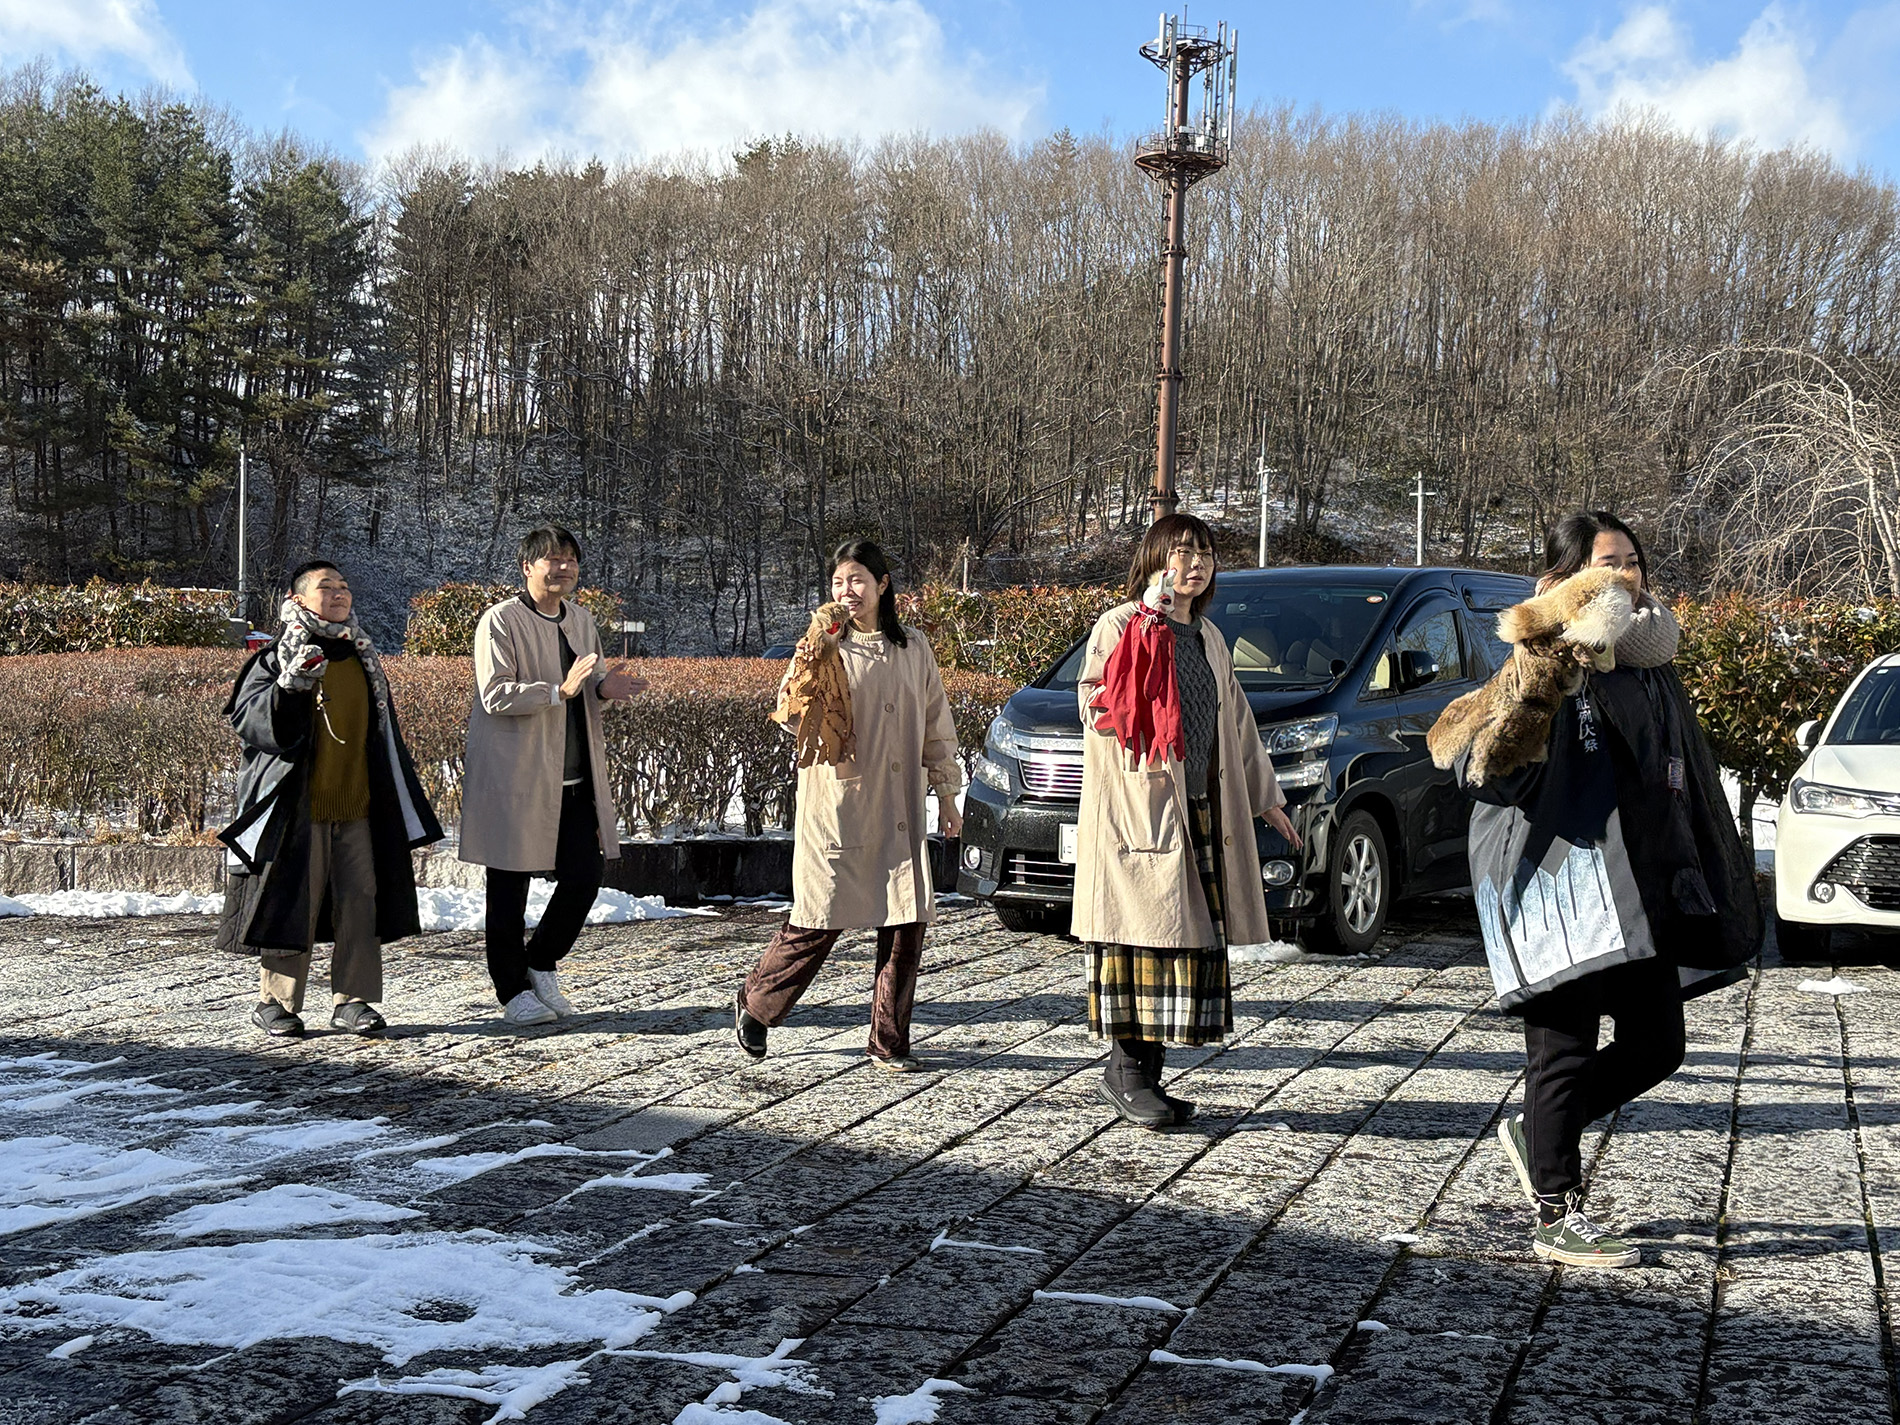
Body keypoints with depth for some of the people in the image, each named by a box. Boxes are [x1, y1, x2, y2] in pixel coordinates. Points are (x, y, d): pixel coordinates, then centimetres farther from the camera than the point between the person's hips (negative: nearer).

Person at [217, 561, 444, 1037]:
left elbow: (382, 734, 23)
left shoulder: (363, 657, 14)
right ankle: (275, 1002, 11)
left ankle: (352, 1001, 10)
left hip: (358, 804, 5)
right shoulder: (279, 657, -2)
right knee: (291, 901, -1)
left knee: (360, 900, 2)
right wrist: (289, 685, -27)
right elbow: (246, 719, -12)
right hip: (298, 803, -5)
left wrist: (394, 803, 22)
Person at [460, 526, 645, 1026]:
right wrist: (561, 690, -27)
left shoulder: (582, 620, 14)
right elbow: (495, 695, -18)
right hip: (515, 777, -6)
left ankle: (542, 964, 25)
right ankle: (513, 991, 15)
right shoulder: (500, 621, -9)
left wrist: (603, 687, 0)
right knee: (510, 887, 3)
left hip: (576, 778, 6)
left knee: (587, 873, 4)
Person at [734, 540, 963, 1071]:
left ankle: (889, 1040, 10)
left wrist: (946, 794, 16)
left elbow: (936, 727, 17)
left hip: (899, 809, 3)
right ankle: (753, 1005, 19)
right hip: (836, 806, -3)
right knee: (822, 919, -3)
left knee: (907, 919, -2)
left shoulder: (914, 649, 10)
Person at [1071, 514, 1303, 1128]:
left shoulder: (1206, 637, 19)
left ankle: (1148, 1071, 11)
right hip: (1138, 813, -7)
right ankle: (1126, 1071, 1)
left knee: (1191, 937, 5)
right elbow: (1096, 707, -15)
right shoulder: (1120, 625, -3)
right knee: (1144, 932, -8)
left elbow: (1235, 721, 26)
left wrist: (1266, 798, 27)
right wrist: (1148, 627, -20)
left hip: (1201, 816, 7)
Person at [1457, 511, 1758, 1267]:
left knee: (1656, 1045, 10)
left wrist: (1715, 883, 22)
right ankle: (1558, 1218, 10)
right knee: (1565, 1048, -1)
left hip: (1638, 885, 8)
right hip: (1558, 876, -8)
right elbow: (1475, 766, -17)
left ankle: (1536, 1132, 29)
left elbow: (1687, 779, 24)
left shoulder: (1651, 671, 14)